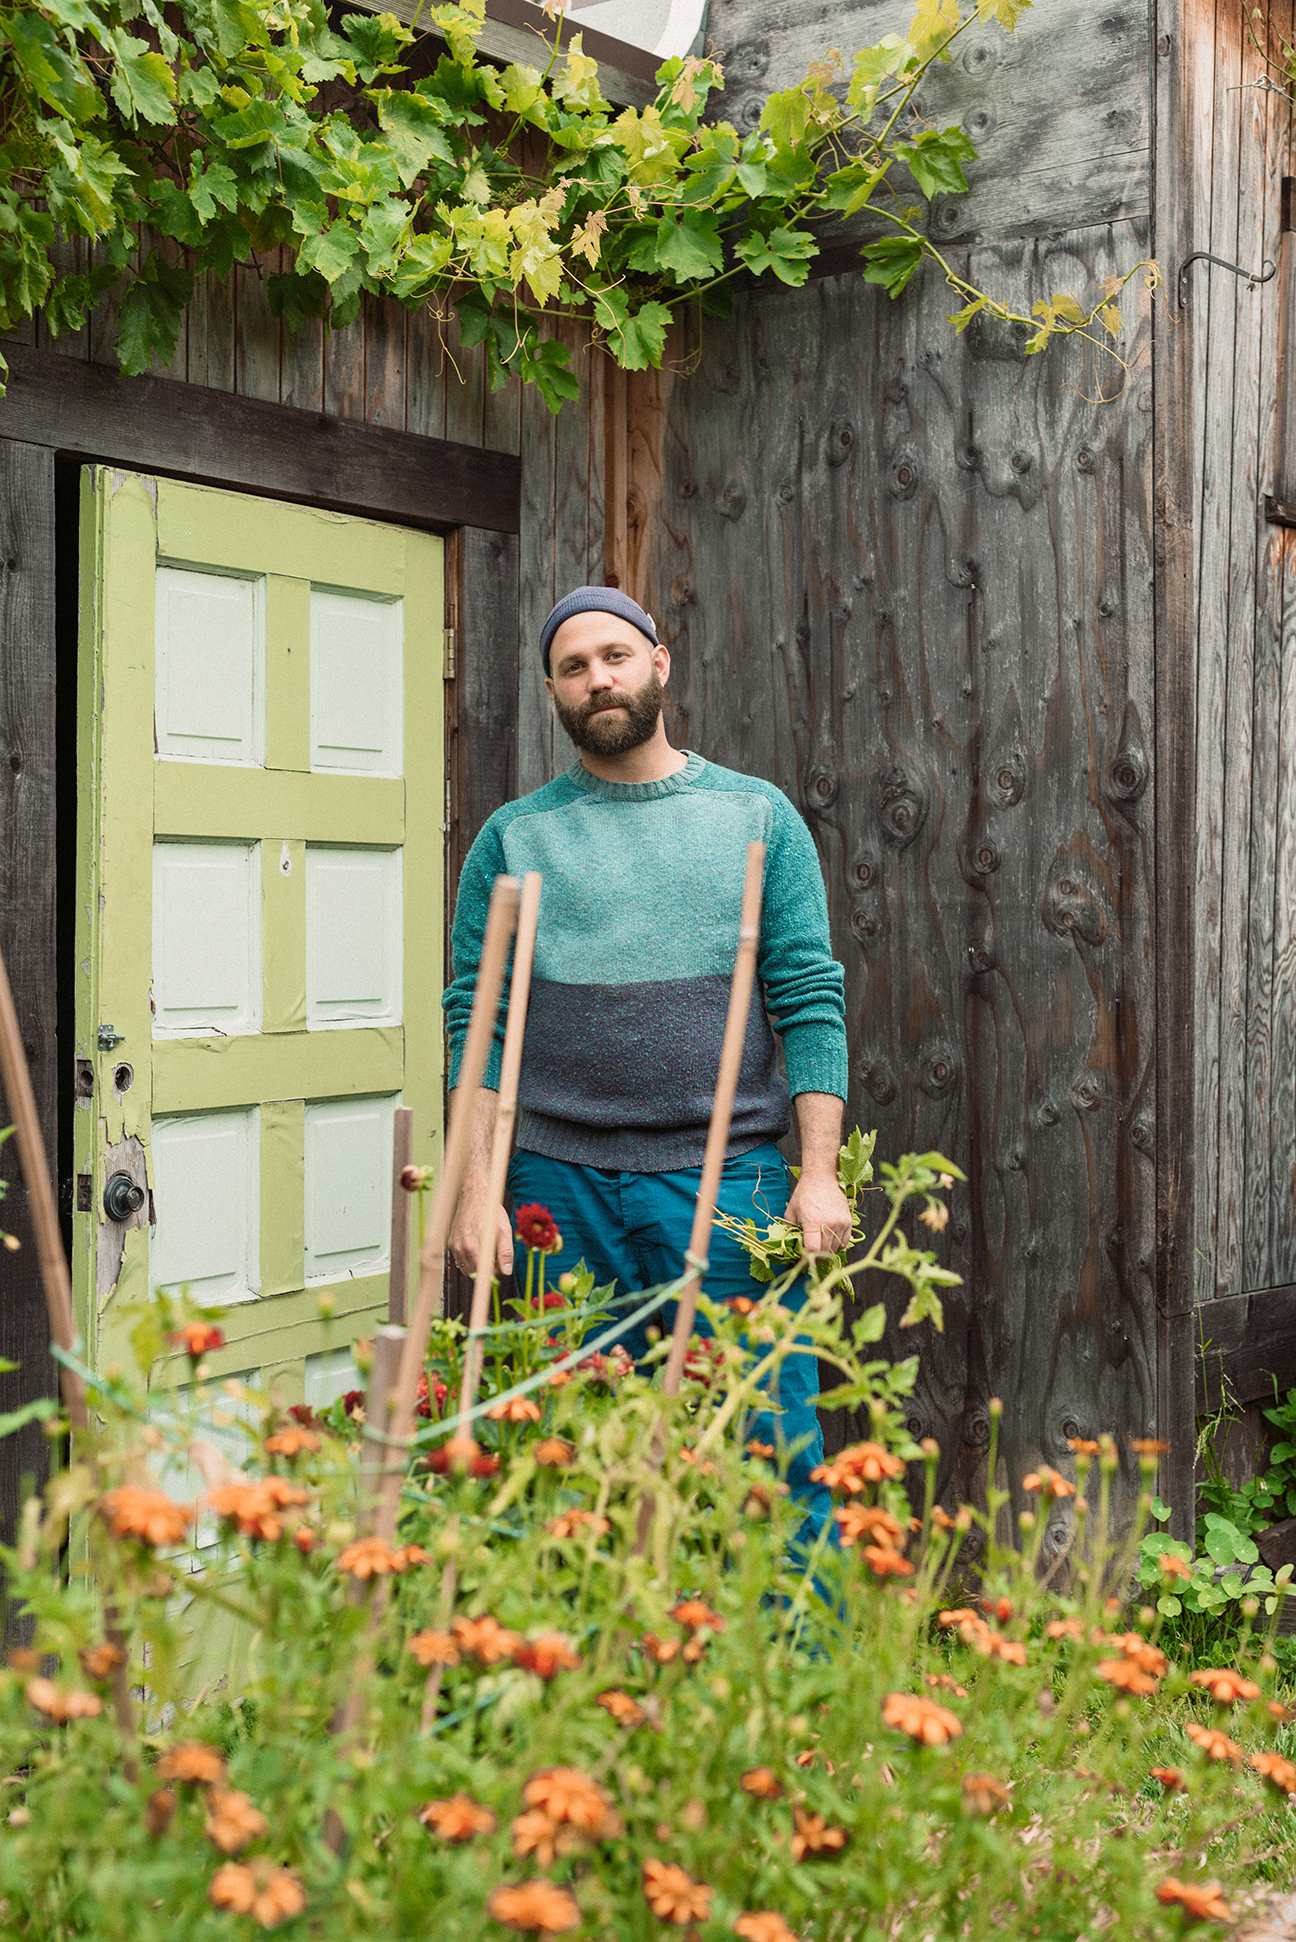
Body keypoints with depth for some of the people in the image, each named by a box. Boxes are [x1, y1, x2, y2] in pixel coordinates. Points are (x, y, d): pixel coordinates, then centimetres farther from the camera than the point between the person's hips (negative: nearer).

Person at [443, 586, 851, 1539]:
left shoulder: (759, 817, 8)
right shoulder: (511, 838, 9)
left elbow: (811, 1003, 3)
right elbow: (475, 1024, 5)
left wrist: (820, 1173, -7)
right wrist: (477, 1186, -5)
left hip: (727, 1175, -1)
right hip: (561, 1185, 1)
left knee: (772, 1448, -2)